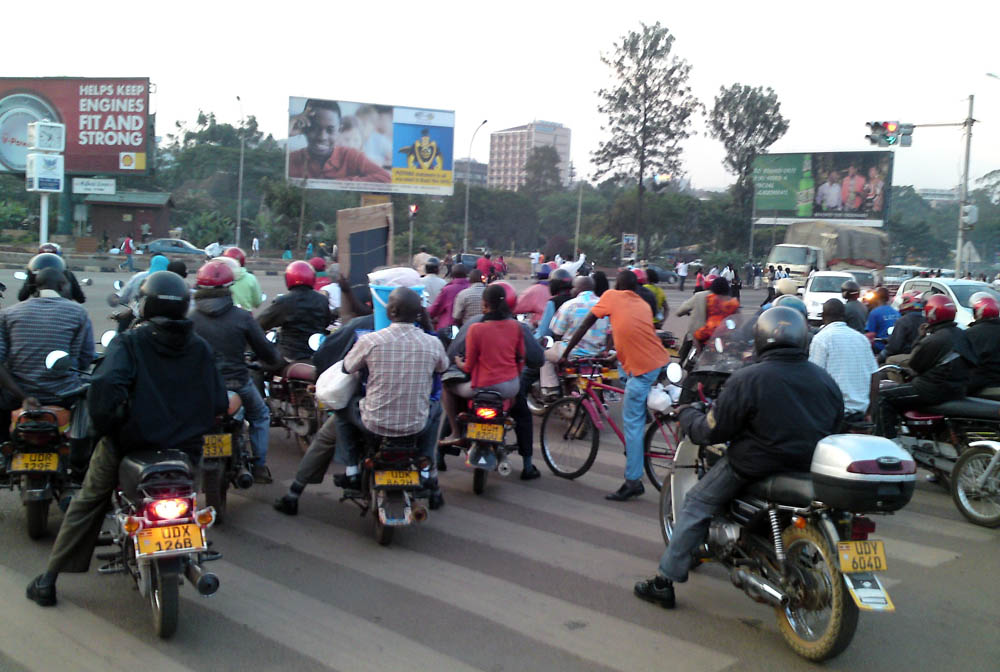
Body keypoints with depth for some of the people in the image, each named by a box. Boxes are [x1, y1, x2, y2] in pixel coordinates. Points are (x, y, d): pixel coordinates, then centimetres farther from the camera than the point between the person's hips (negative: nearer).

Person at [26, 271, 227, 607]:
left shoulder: (129, 343, -9)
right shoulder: (201, 348, 1)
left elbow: (105, 387, -26)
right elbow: (219, 402, 3)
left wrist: (105, 427, -12)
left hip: (131, 442, -2)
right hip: (185, 450, 2)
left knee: (87, 504, 20)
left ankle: (49, 579, 27)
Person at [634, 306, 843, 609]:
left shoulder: (747, 379, -15)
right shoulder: (825, 379, 2)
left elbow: (713, 431, -10)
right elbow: (835, 426, 13)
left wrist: (687, 414, 9)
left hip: (756, 466, -6)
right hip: (813, 468, 6)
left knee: (697, 504, 10)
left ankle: (666, 581, 13)